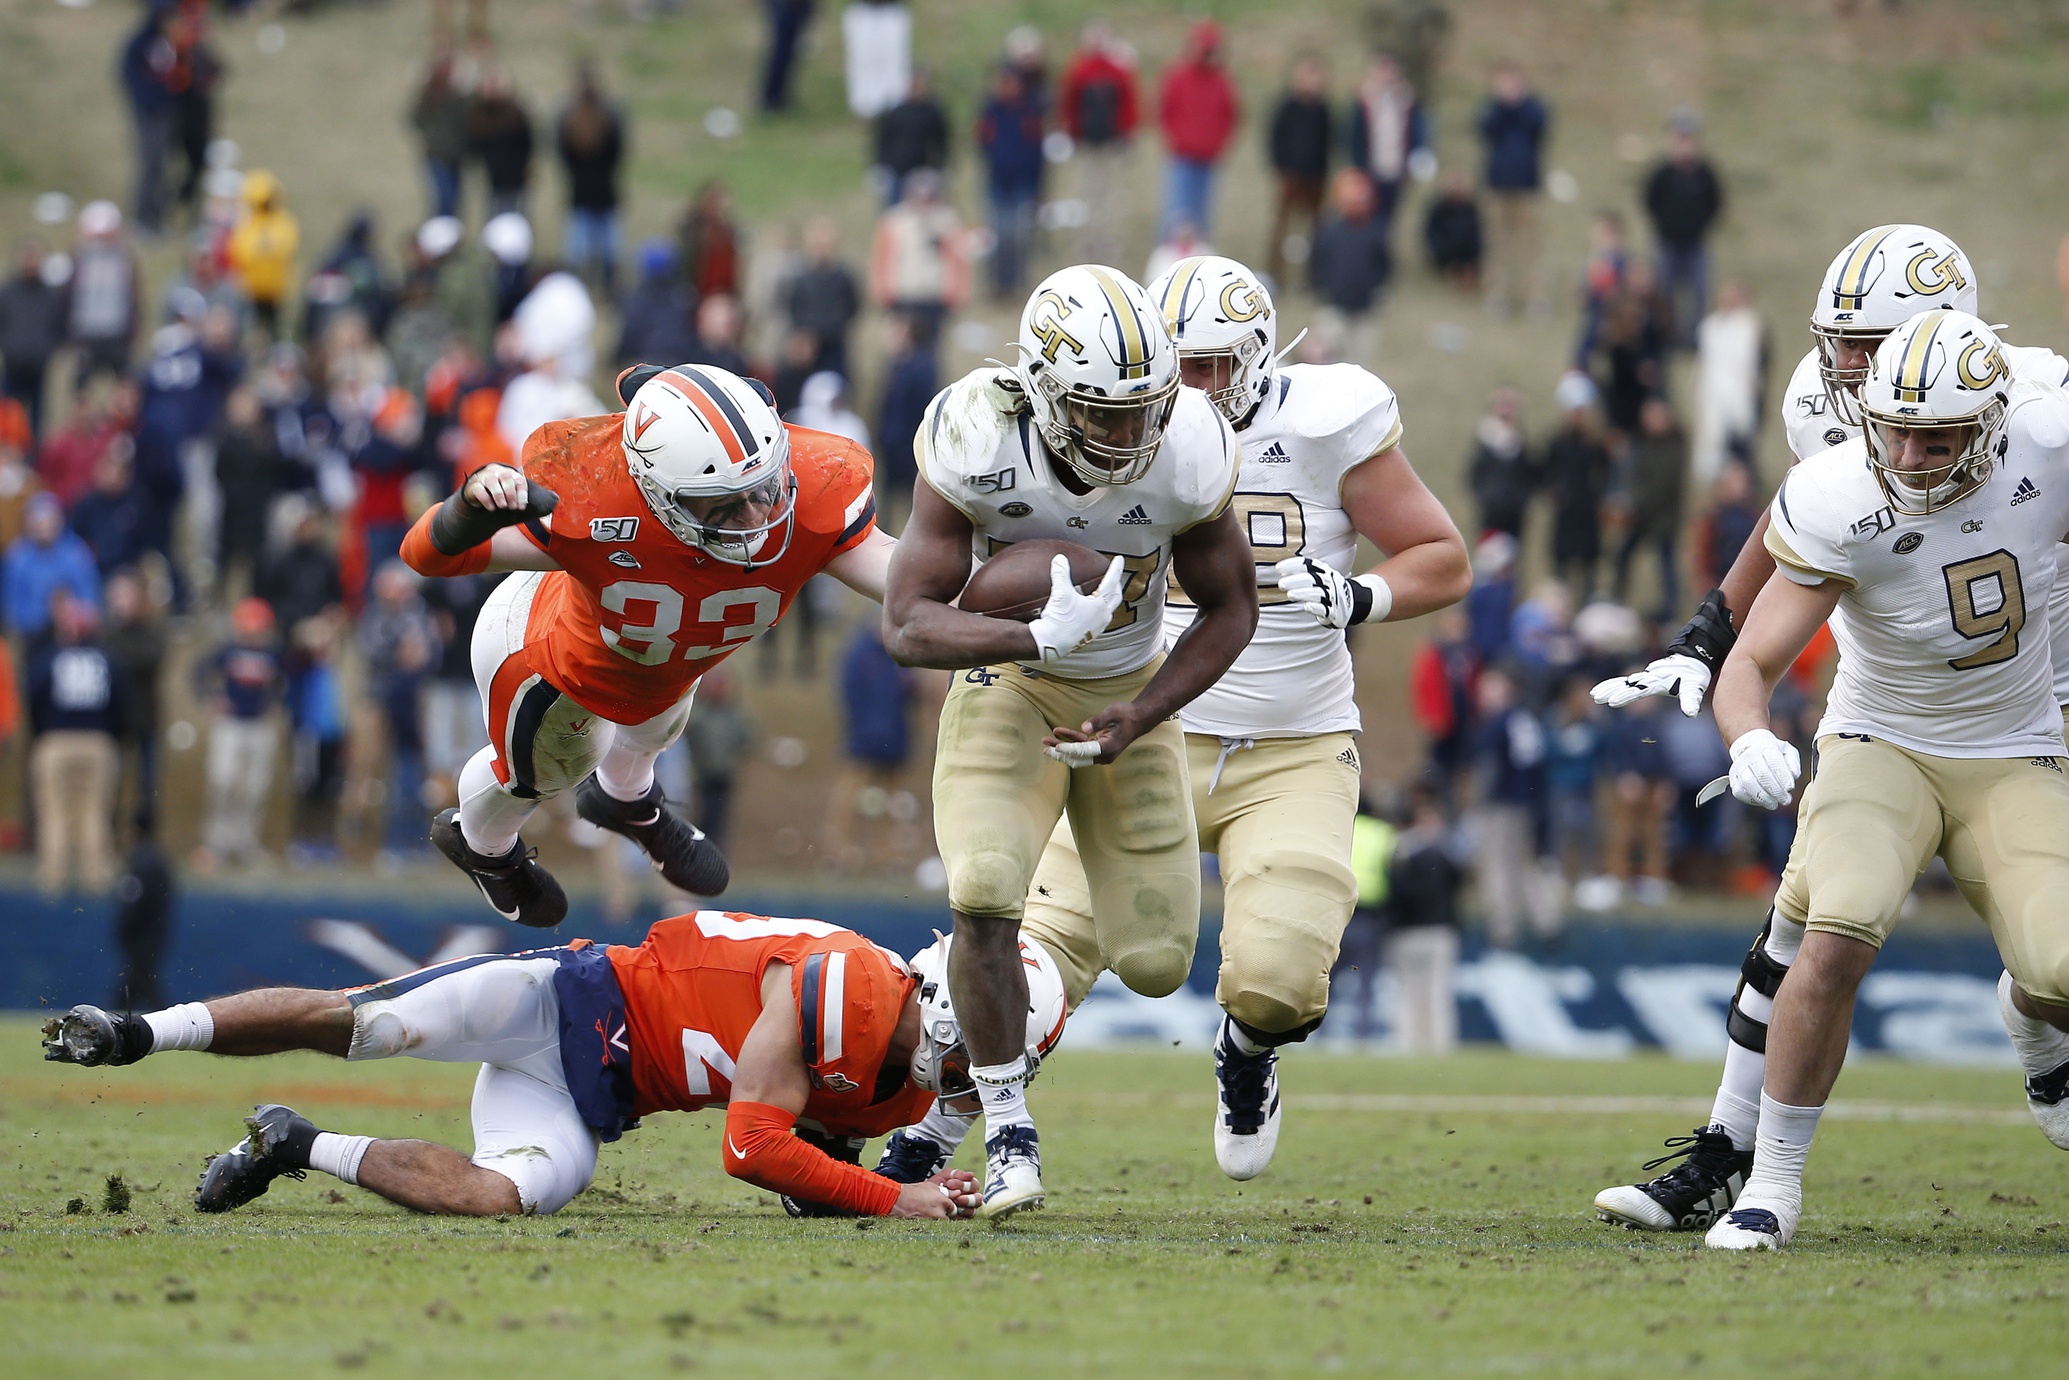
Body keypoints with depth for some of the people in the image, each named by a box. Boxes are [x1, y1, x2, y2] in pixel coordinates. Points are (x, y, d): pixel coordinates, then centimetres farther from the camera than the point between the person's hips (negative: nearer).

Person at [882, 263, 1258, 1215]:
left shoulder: (1186, 455, -25)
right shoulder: (977, 446, -29)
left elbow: (1229, 610, -8)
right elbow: (907, 624, -27)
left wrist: (1138, 717, -21)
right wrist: (1036, 636, -43)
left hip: (1129, 692, 2)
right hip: (1006, 680, -1)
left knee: (1155, 964, -1)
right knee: (984, 899, -25)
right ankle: (1008, 1135, -8)